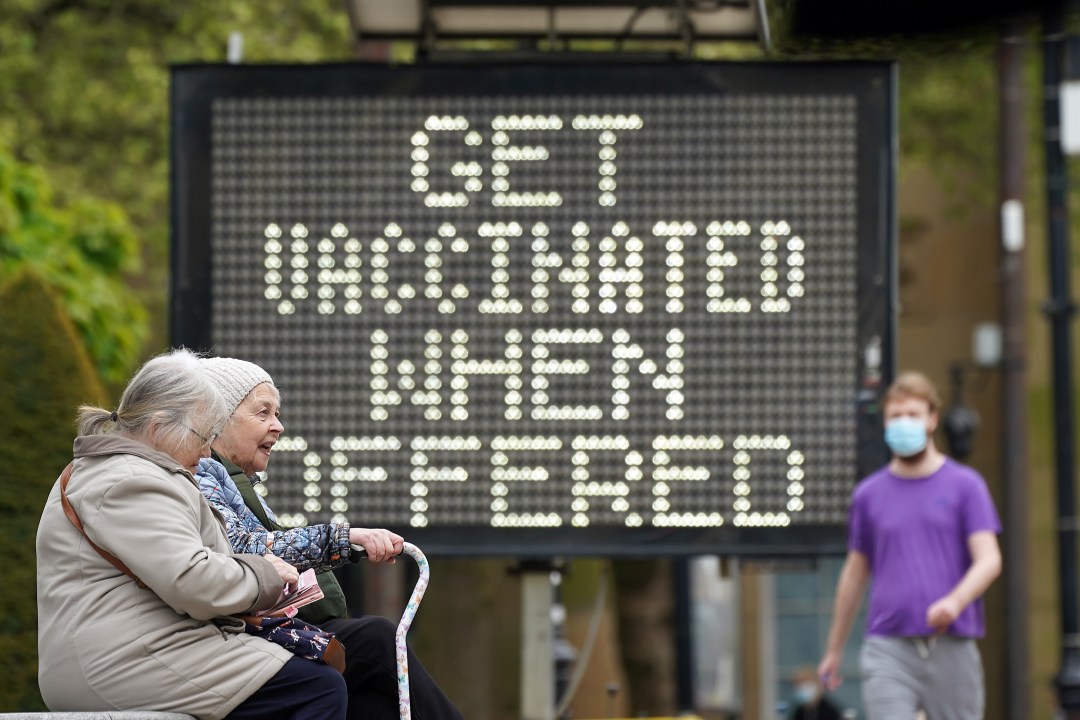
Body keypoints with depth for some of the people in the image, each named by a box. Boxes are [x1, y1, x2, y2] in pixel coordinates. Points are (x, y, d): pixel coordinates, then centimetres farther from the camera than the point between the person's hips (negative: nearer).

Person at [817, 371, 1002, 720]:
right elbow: (855, 573, 19)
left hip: (951, 648, -1)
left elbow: (989, 560, -3)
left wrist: (955, 602, -23)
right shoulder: (868, 494, 11)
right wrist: (834, 649, 23)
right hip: (888, 650, 1)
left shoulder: (966, 485, 5)